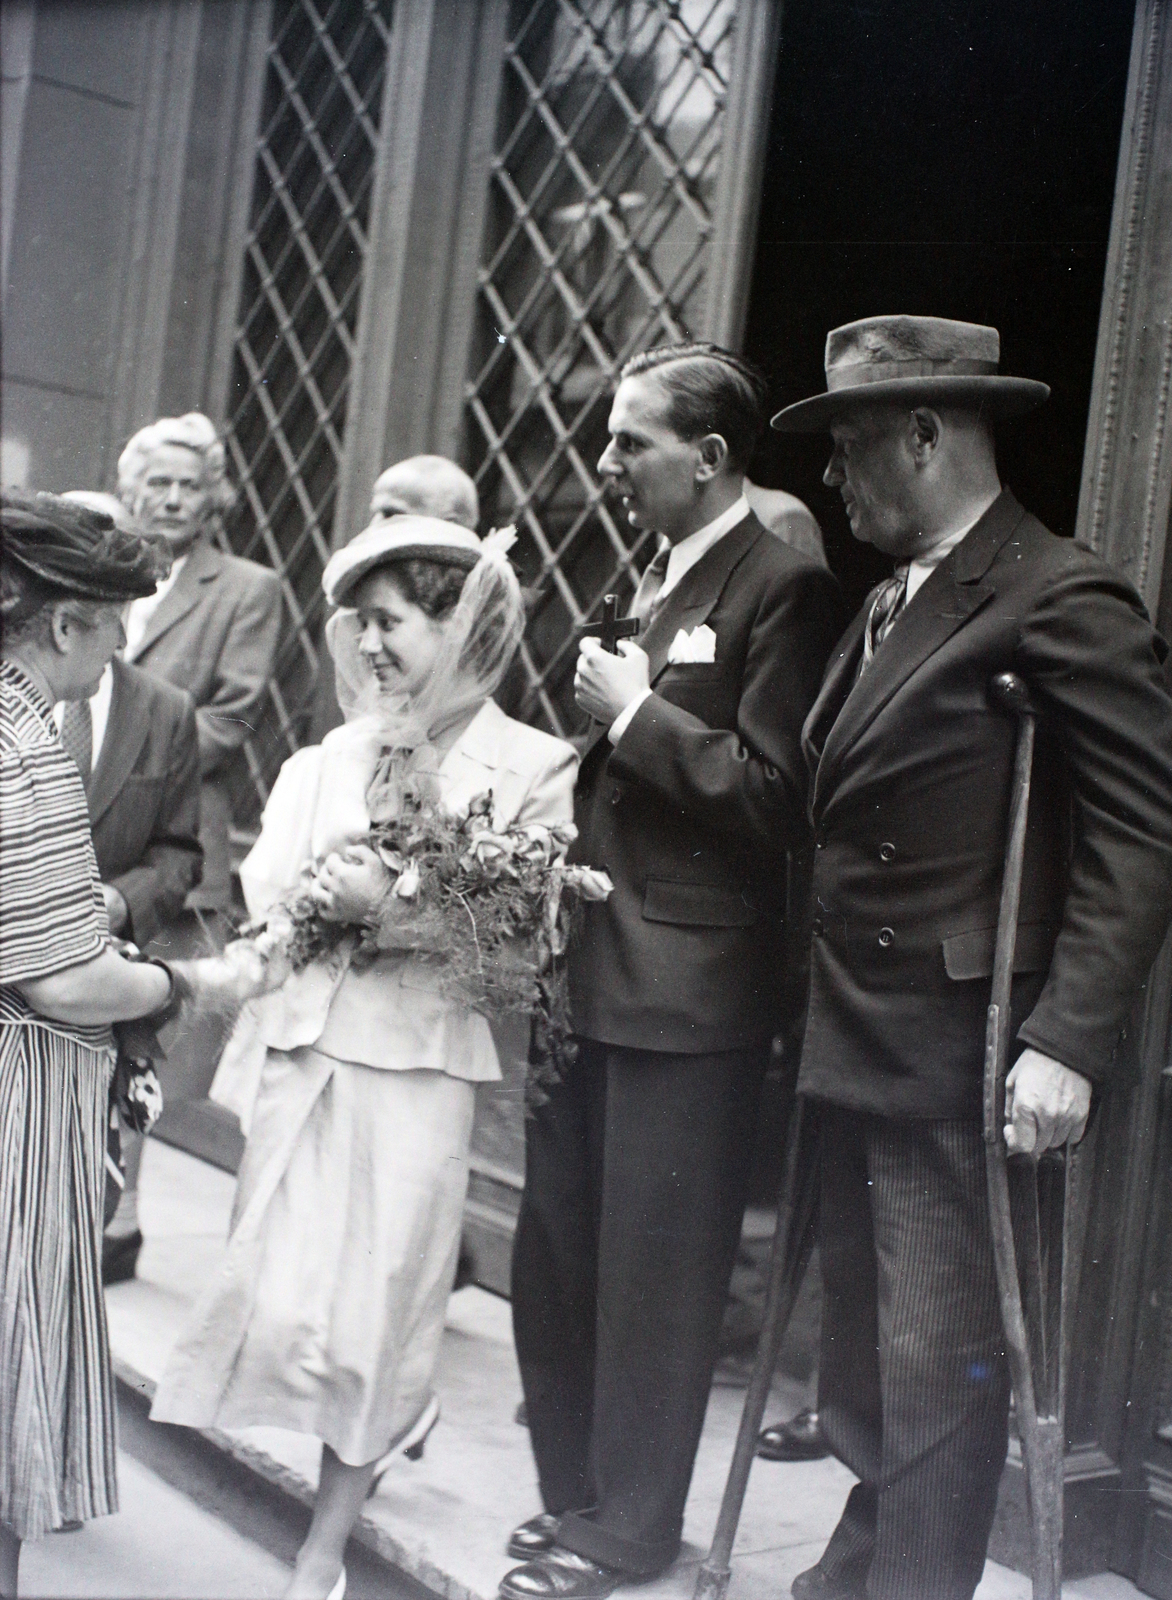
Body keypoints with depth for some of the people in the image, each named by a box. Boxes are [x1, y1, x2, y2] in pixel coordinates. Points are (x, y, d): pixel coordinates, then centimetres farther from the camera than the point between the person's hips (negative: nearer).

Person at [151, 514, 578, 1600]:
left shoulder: (534, 768, -3)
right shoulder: (328, 758, 11)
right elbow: (263, 890, 6)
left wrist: (399, 903, -20)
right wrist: (332, 897, -14)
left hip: (418, 1060, -4)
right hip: (305, 1043, 4)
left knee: (373, 1301, 2)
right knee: (279, 1297, 5)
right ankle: (391, 1407, 36)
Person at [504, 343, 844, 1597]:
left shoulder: (783, 589, -11)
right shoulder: (652, 581, 16)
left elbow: (771, 796, -18)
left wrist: (634, 712, -14)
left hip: (686, 992, -8)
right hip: (594, 973, 8)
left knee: (653, 1271, 4)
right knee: (555, 1256, 15)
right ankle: (574, 1492, 31)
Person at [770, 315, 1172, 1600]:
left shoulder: (1060, 600, -12)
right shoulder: (890, 601, 16)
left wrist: (1065, 1042, -22)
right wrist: (813, 1007, 12)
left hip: (951, 1062, -8)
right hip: (854, 1047, 8)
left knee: (934, 1371, 0)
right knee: (861, 1352, 18)